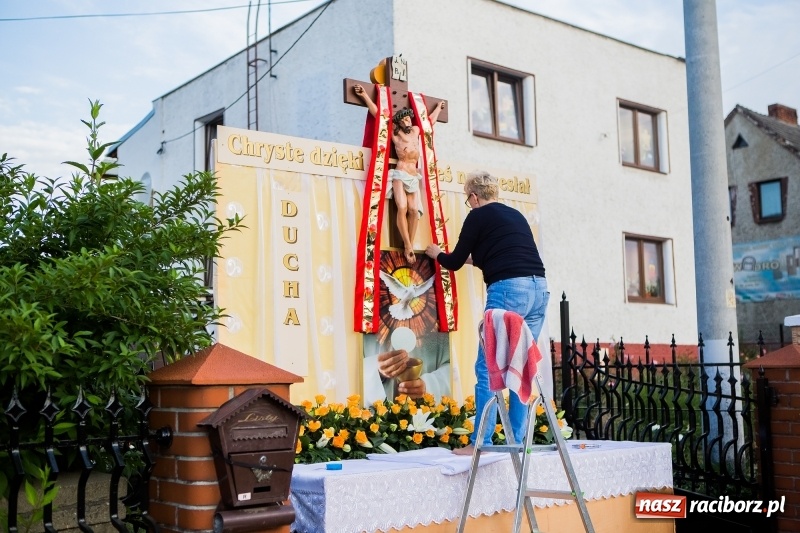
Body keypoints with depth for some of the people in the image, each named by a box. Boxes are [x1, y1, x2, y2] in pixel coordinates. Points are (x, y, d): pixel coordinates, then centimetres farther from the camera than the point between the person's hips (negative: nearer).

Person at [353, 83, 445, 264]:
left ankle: (410, 245, -7)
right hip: (400, 174, -5)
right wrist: (364, 95, -2)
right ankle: (408, 246, -18)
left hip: (414, 176, 5)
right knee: (402, 208, -19)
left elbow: (431, 120, 35)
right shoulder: (394, 133, 3)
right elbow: (377, 113, 0)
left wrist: (439, 106, 49)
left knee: (414, 210, -8)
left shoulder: (416, 131, 17)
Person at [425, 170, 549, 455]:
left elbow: (454, 262, 10)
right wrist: (474, 258, 49)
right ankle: (517, 440, 12)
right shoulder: (516, 215, 24)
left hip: (508, 290, -7)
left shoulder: (478, 216, 5)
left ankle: (480, 443, -2)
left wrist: (437, 253, 31)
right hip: (539, 290, 7)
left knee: (487, 368, -2)